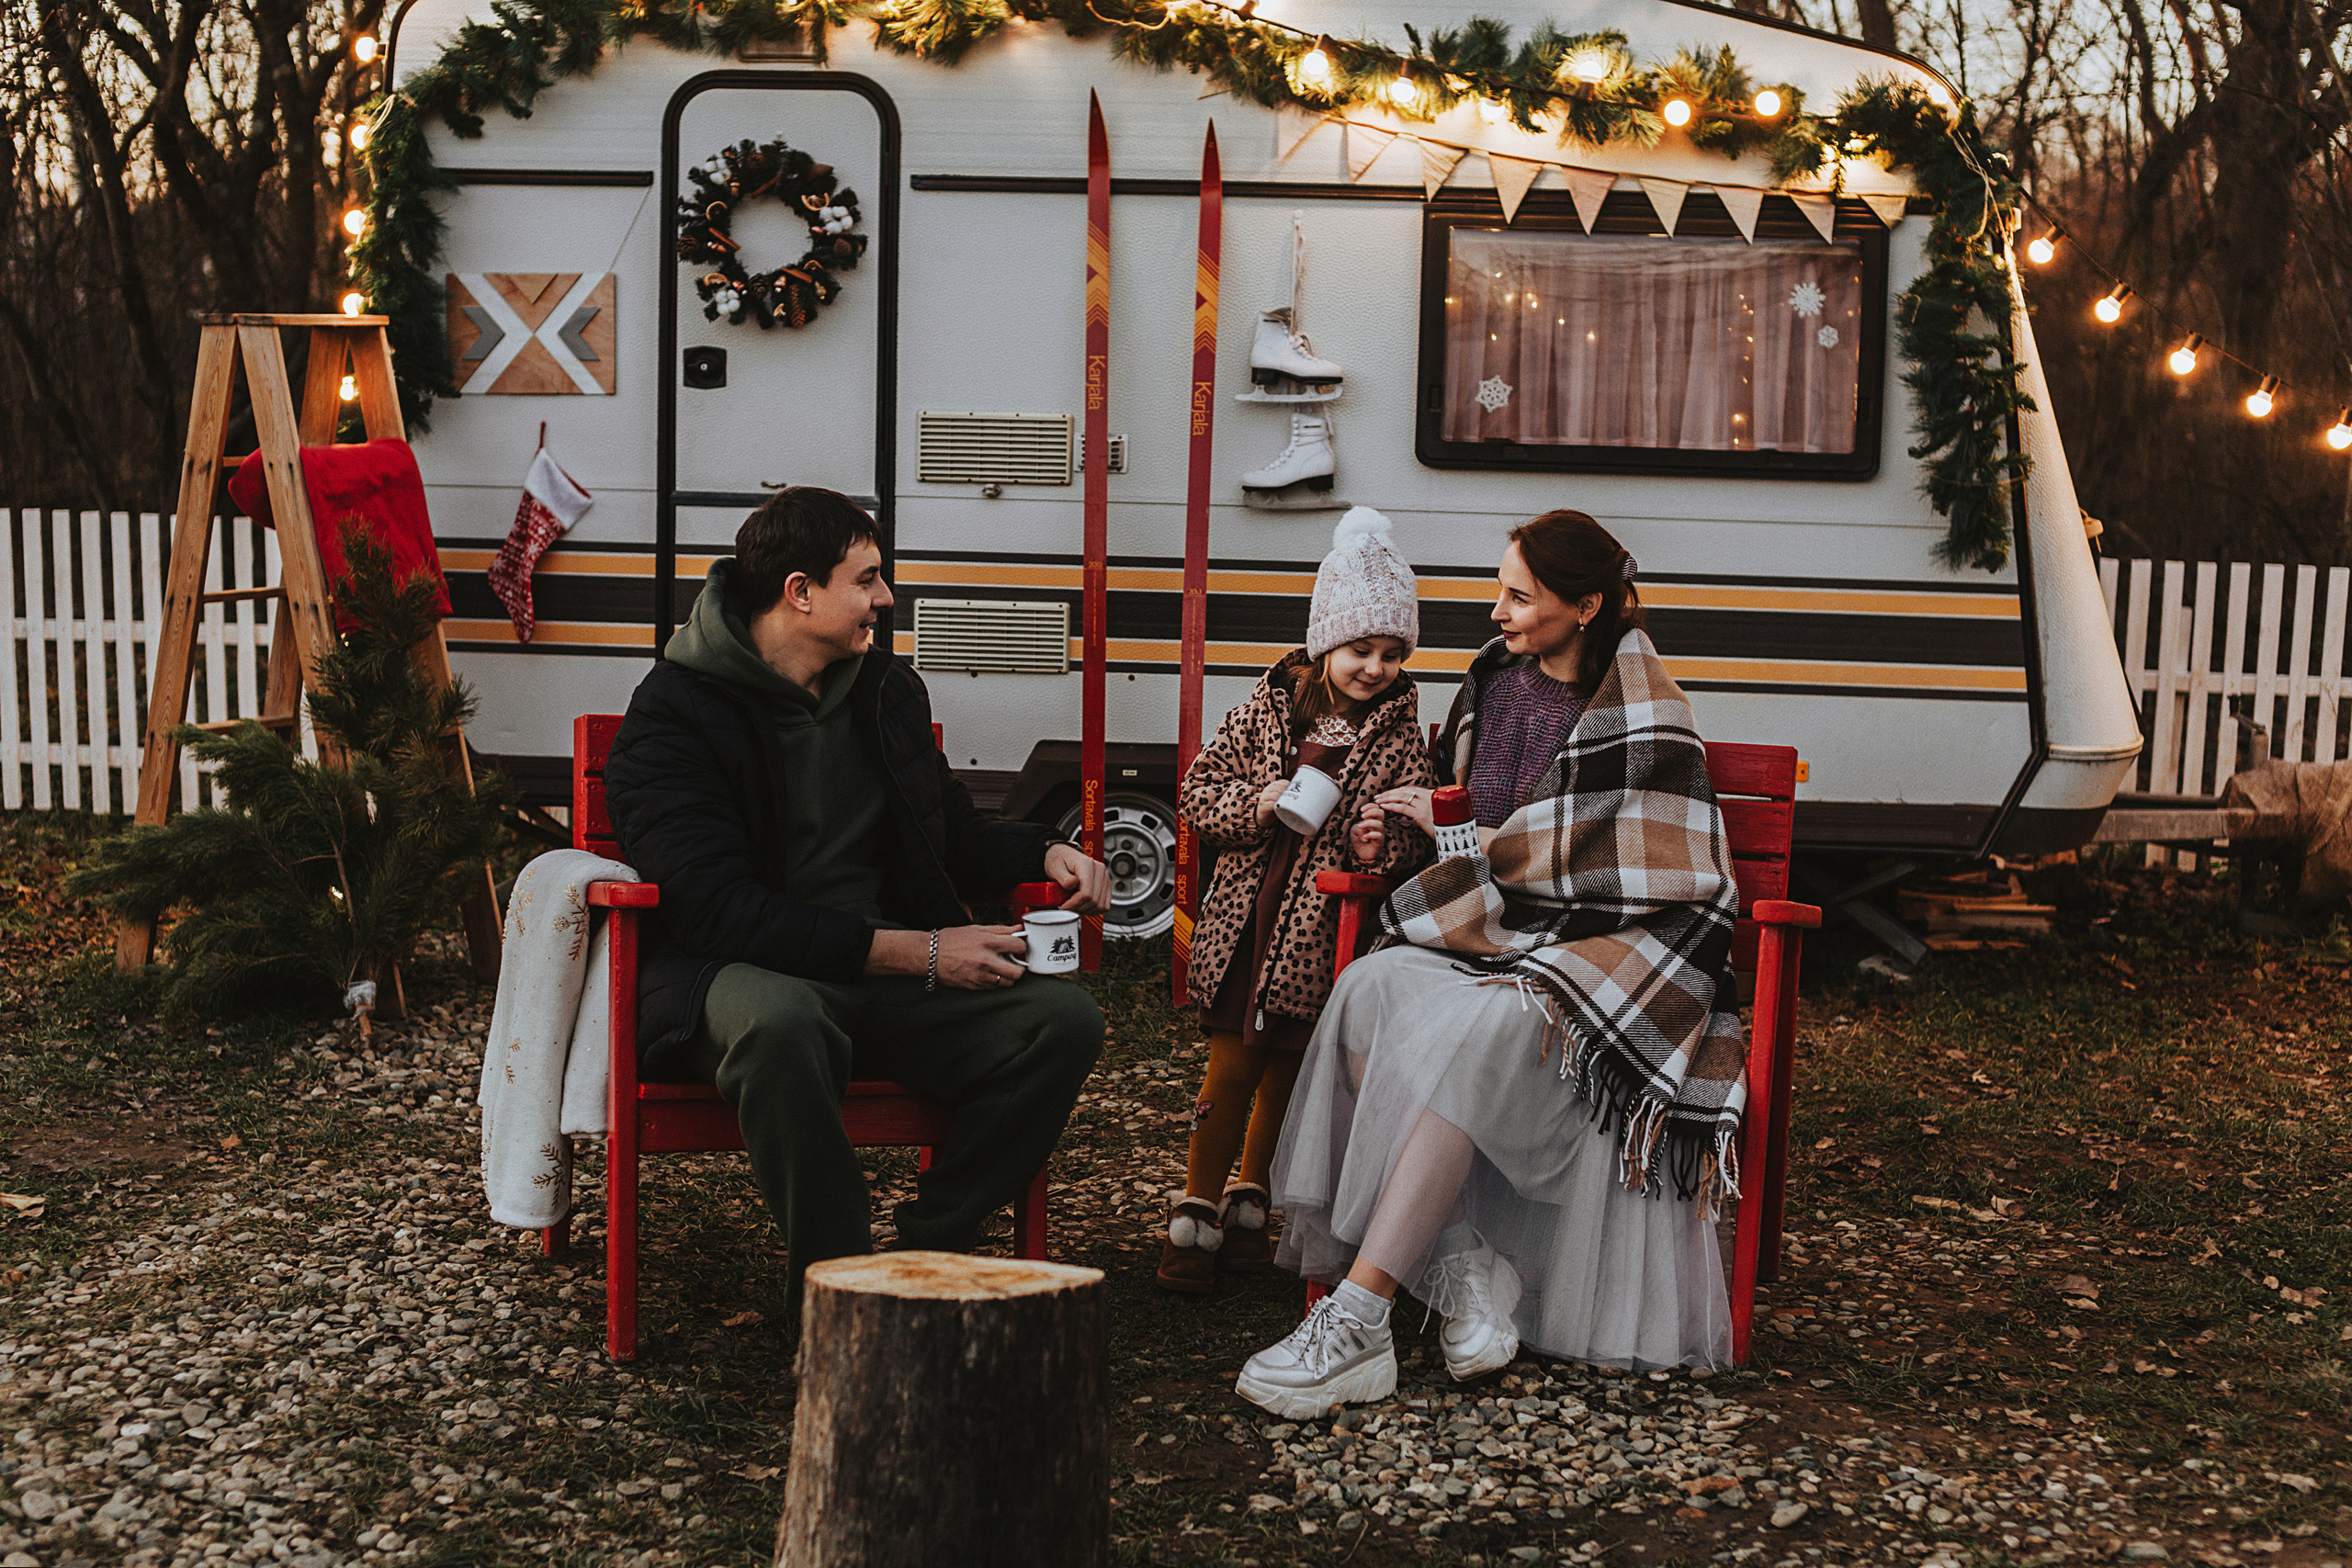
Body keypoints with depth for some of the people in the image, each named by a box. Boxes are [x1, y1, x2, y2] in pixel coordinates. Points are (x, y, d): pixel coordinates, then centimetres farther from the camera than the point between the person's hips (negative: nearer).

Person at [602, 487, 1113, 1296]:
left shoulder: (888, 688, 13)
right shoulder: (674, 711, -8)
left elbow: (951, 835, 27)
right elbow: (720, 907, -19)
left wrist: (1044, 853, 4)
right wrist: (916, 952, -23)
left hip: (892, 977, 6)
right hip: (738, 972, -6)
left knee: (1065, 1017, -18)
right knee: (781, 1020, -41)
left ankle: (924, 1250, -10)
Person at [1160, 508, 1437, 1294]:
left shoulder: (1398, 736, 0)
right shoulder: (1267, 708, 0)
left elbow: (1412, 830, 2)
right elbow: (1199, 788, 4)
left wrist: (1383, 847, -20)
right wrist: (1256, 805, -15)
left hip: (1325, 931, 1)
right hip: (1246, 918, -1)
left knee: (1287, 1072, 12)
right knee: (1232, 1068, 1)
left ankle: (1246, 1208, 30)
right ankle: (1194, 1220, 13)